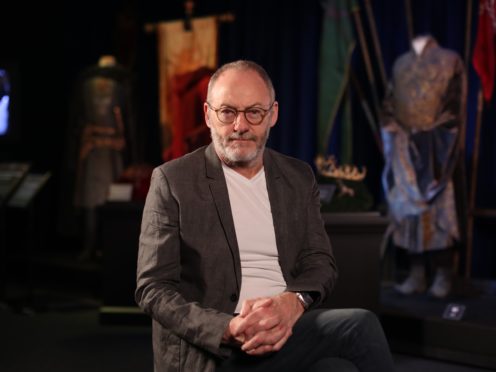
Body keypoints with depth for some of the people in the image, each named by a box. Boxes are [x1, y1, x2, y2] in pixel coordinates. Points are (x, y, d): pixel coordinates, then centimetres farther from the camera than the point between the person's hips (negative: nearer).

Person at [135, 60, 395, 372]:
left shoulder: (299, 178, 14)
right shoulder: (172, 181, 0)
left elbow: (320, 263, 10)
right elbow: (153, 288, -3)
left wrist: (293, 302, -15)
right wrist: (229, 330, -20)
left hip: (289, 331, 4)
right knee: (360, 325, -26)